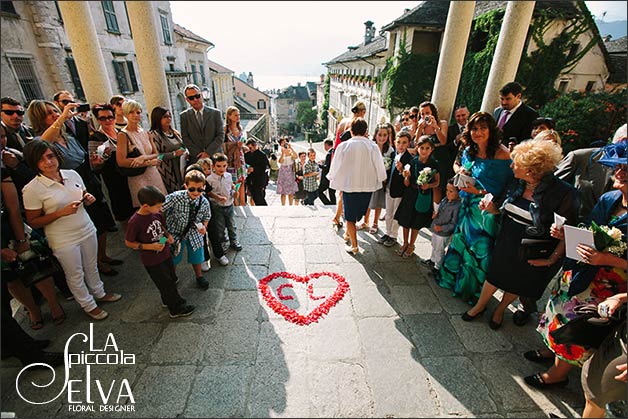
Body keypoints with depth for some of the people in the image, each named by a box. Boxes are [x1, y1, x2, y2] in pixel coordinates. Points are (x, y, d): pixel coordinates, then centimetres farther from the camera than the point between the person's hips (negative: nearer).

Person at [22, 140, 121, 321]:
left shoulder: (72, 174, -3)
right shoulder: (32, 189, -17)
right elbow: (32, 222, -11)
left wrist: (88, 199, -10)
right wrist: (61, 213, -24)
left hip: (87, 230, 4)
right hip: (64, 241, -4)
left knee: (92, 266, 23)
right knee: (75, 274, 15)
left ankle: (99, 293, 45)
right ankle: (89, 305, 34)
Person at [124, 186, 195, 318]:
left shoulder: (157, 213, -8)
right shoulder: (135, 222, -26)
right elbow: (128, 242, -15)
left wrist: (168, 235, -7)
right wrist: (150, 246, -23)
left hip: (165, 254, 7)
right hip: (152, 260, -7)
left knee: (171, 279, 24)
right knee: (166, 284, 8)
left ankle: (167, 300, 49)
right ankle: (177, 309, 27)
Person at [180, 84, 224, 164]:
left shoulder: (215, 113, 4)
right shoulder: (184, 115, 8)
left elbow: (221, 136, 0)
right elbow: (185, 138, 4)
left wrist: (208, 152, -9)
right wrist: (199, 154, -8)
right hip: (195, 159, 1)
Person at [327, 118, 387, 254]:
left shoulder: (343, 146, -9)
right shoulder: (372, 146, -7)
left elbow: (335, 167, -2)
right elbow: (379, 167, -3)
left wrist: (335, 180, 16)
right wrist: (379, 179, 17)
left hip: (348, 185, -2)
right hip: (367, 186, 2)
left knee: (350, 217, 9)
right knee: (357, 212, 23)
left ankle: (354, 246, 12)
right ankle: (348, 233, 42)